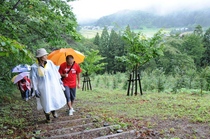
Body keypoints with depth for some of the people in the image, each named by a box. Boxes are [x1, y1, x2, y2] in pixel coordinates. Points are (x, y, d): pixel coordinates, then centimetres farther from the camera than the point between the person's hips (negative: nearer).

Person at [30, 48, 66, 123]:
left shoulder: (50, 63, -6)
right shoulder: (34, 67, -14)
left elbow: (55, 72, 6)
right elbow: (33, 79, -9)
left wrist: (59, 80, 11)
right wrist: (35, 90, -8)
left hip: (53, 85, 3)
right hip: (44, 88, -3)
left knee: (58, 100, 9)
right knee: (46, 103, 10)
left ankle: (53, 110, 40)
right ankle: (47, 117, 36)